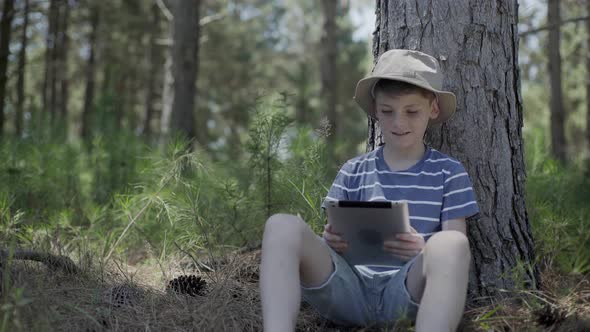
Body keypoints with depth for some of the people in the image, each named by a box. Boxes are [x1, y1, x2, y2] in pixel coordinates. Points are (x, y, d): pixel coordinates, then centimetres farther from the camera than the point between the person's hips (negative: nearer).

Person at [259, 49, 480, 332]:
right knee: (283, 226, -22)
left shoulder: (448, 172, 10)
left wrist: (426, 252, -18)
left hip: (408, 289, -2)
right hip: (350, 287, 2)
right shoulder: (353, 172, 16)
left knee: (449, 244, -34)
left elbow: (456, 252, 5)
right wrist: (331, 242, -9)